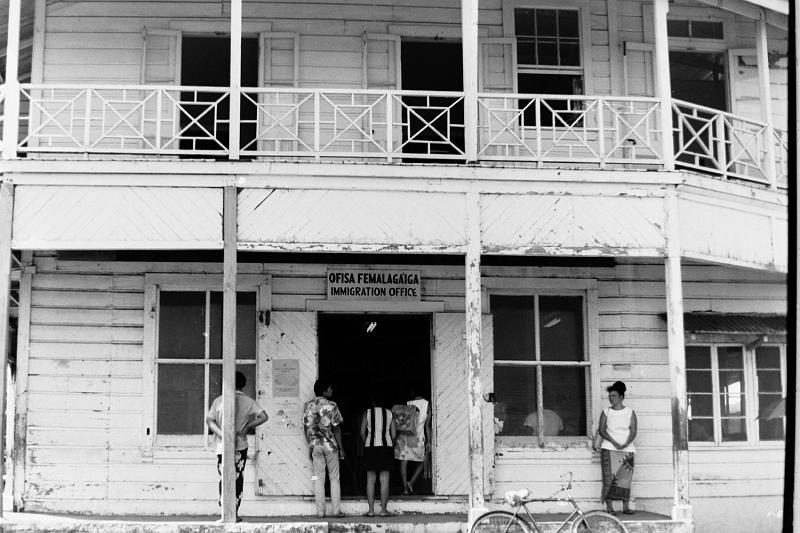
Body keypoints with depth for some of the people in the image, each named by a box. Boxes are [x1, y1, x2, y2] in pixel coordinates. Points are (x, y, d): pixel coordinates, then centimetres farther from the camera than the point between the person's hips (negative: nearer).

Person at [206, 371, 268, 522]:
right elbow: (264, 417, -7)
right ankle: (235, 513, 14)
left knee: (224, 478, 4)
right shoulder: (248, 401, 0)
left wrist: (222, 434, -9)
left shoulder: (219, 400, 2)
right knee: (238, 478, 12)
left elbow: (209, 420, -4)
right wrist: (248, 427, -1)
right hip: (241, 446, 0)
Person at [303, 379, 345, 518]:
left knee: (319, 478, 6)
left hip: (315, 445, 3)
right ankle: (336, 510, 5)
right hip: (330, 444, -3)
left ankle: (320, 511, 5)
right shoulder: (331, 405, -8)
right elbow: (336, 428, -8)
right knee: (334, 478, 5)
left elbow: (306, 427, 7)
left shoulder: (308, 406, 4)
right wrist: (341, 448, -2)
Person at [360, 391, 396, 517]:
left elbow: (362, 432, -3)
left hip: (370, 447, 0)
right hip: (386, 446, 0)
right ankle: (383, 509, 1)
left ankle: (371, 509, 2)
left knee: (370, 479, 4)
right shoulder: (389, 413, 5)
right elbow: (394, 434, 2)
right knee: (384, 480, 2)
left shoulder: (367, 413, 1)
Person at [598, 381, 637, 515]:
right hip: (609, 448, 0)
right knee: (609, 477, -7)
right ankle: (609, 506, -6)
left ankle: (626, 506, 1)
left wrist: (626, 443, -18)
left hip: (627, 449, 0)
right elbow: (602, 431, 0)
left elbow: (633, 431, 0)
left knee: (625, 478, -3)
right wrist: (614, 442, -15)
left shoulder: (630, 412, 7)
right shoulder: (606, 412, 8)